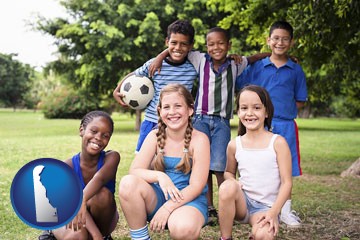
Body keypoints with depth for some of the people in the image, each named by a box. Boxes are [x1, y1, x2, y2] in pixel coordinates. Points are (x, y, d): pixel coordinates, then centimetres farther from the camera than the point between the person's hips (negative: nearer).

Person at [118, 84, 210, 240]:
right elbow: (134, 171, -8)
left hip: (190, 199, -3)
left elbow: (196, 186, -13)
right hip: (158, 197, 4)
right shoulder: (155, 136, 0)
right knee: (128, 183, -25)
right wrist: (159, 176, -27)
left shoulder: (199, 139, -9)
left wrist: (167, 208, -22)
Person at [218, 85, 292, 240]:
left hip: (265, 207, -2)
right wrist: (232, 181, -8)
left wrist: (273, 212, -18)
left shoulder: (278, 142, -6)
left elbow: (286, 182, -7)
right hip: (242, 202, 2)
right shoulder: (234, 145, 2)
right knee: (227, 187, -31)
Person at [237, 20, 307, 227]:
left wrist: (283, 107, -3)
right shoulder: (256, 67, 5)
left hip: (285, 125, 1)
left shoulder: (296, 70, 6)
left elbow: (300, 102, 9)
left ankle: (286, 210, 17)